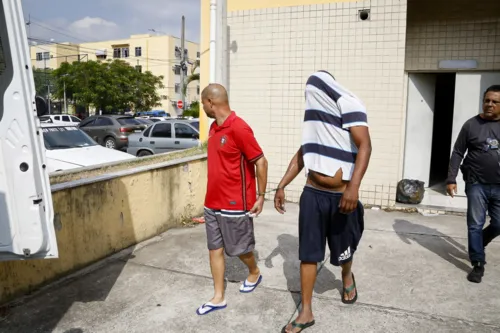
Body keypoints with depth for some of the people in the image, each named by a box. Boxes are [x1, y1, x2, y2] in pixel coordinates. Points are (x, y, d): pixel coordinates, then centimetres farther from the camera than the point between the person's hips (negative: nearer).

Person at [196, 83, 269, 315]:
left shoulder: (239, 128, -19)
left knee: (239, 249, 10)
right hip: (212, 202, 8)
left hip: (234, 204, -8)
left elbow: (260, 161, -16)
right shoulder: (214, 128, 7)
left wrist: (260, 196, -13)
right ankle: (218, 298, 23)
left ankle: (254, 273, 40)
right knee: (215, 249, 11)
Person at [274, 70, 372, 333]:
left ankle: (347, 277, 49)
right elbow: (302, 154, 16)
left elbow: (365, 146, -21)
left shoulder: (349, 106, -9)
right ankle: (306, 312, 19)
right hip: (312, 194, 5)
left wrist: (354, 186, -33)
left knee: (342, 250, 15)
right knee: (308, 253, 6)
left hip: (341, 196, -5)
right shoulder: (314, 114, 10)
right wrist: (281, 186, 12)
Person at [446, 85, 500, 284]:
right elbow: (457, 154, -2)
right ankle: (478, 265, 14)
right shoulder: (471, 125, -2)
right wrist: (451, 179, -10)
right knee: (475, 225, 2)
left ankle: (477, 244, 38)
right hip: (477, 185, -2)